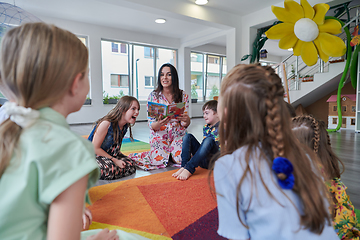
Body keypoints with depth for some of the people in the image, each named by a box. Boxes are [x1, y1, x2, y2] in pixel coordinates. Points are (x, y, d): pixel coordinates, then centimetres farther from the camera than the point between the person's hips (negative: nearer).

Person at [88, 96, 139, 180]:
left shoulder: (125, 126, -4)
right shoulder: (106, 124, -28)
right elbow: (95, 148, -23)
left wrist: (118, 159, -6)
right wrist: (114, 160, -22)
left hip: (110, 154, 8)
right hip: (93, 155, -7)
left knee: (131, 165, -11)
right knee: (109, 170, -34)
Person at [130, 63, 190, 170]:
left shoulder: (183, 95, -2)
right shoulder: (153, 96, -6)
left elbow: (185, 124, -3)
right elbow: (151, 125, -7)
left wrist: (186, 120, -28)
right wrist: (159, 124, -31)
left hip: (178, 134, 2)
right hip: (159, 134, -1)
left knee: (182, 160, -17)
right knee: (158, 161, -18)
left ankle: (171, 153, 17)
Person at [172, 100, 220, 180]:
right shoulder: (206, 127, 14)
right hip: (203, 160, 7)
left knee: (209, 140, -34)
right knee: (188, 136, -4)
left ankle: (189, 169, -33)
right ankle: (184, 166, -21)